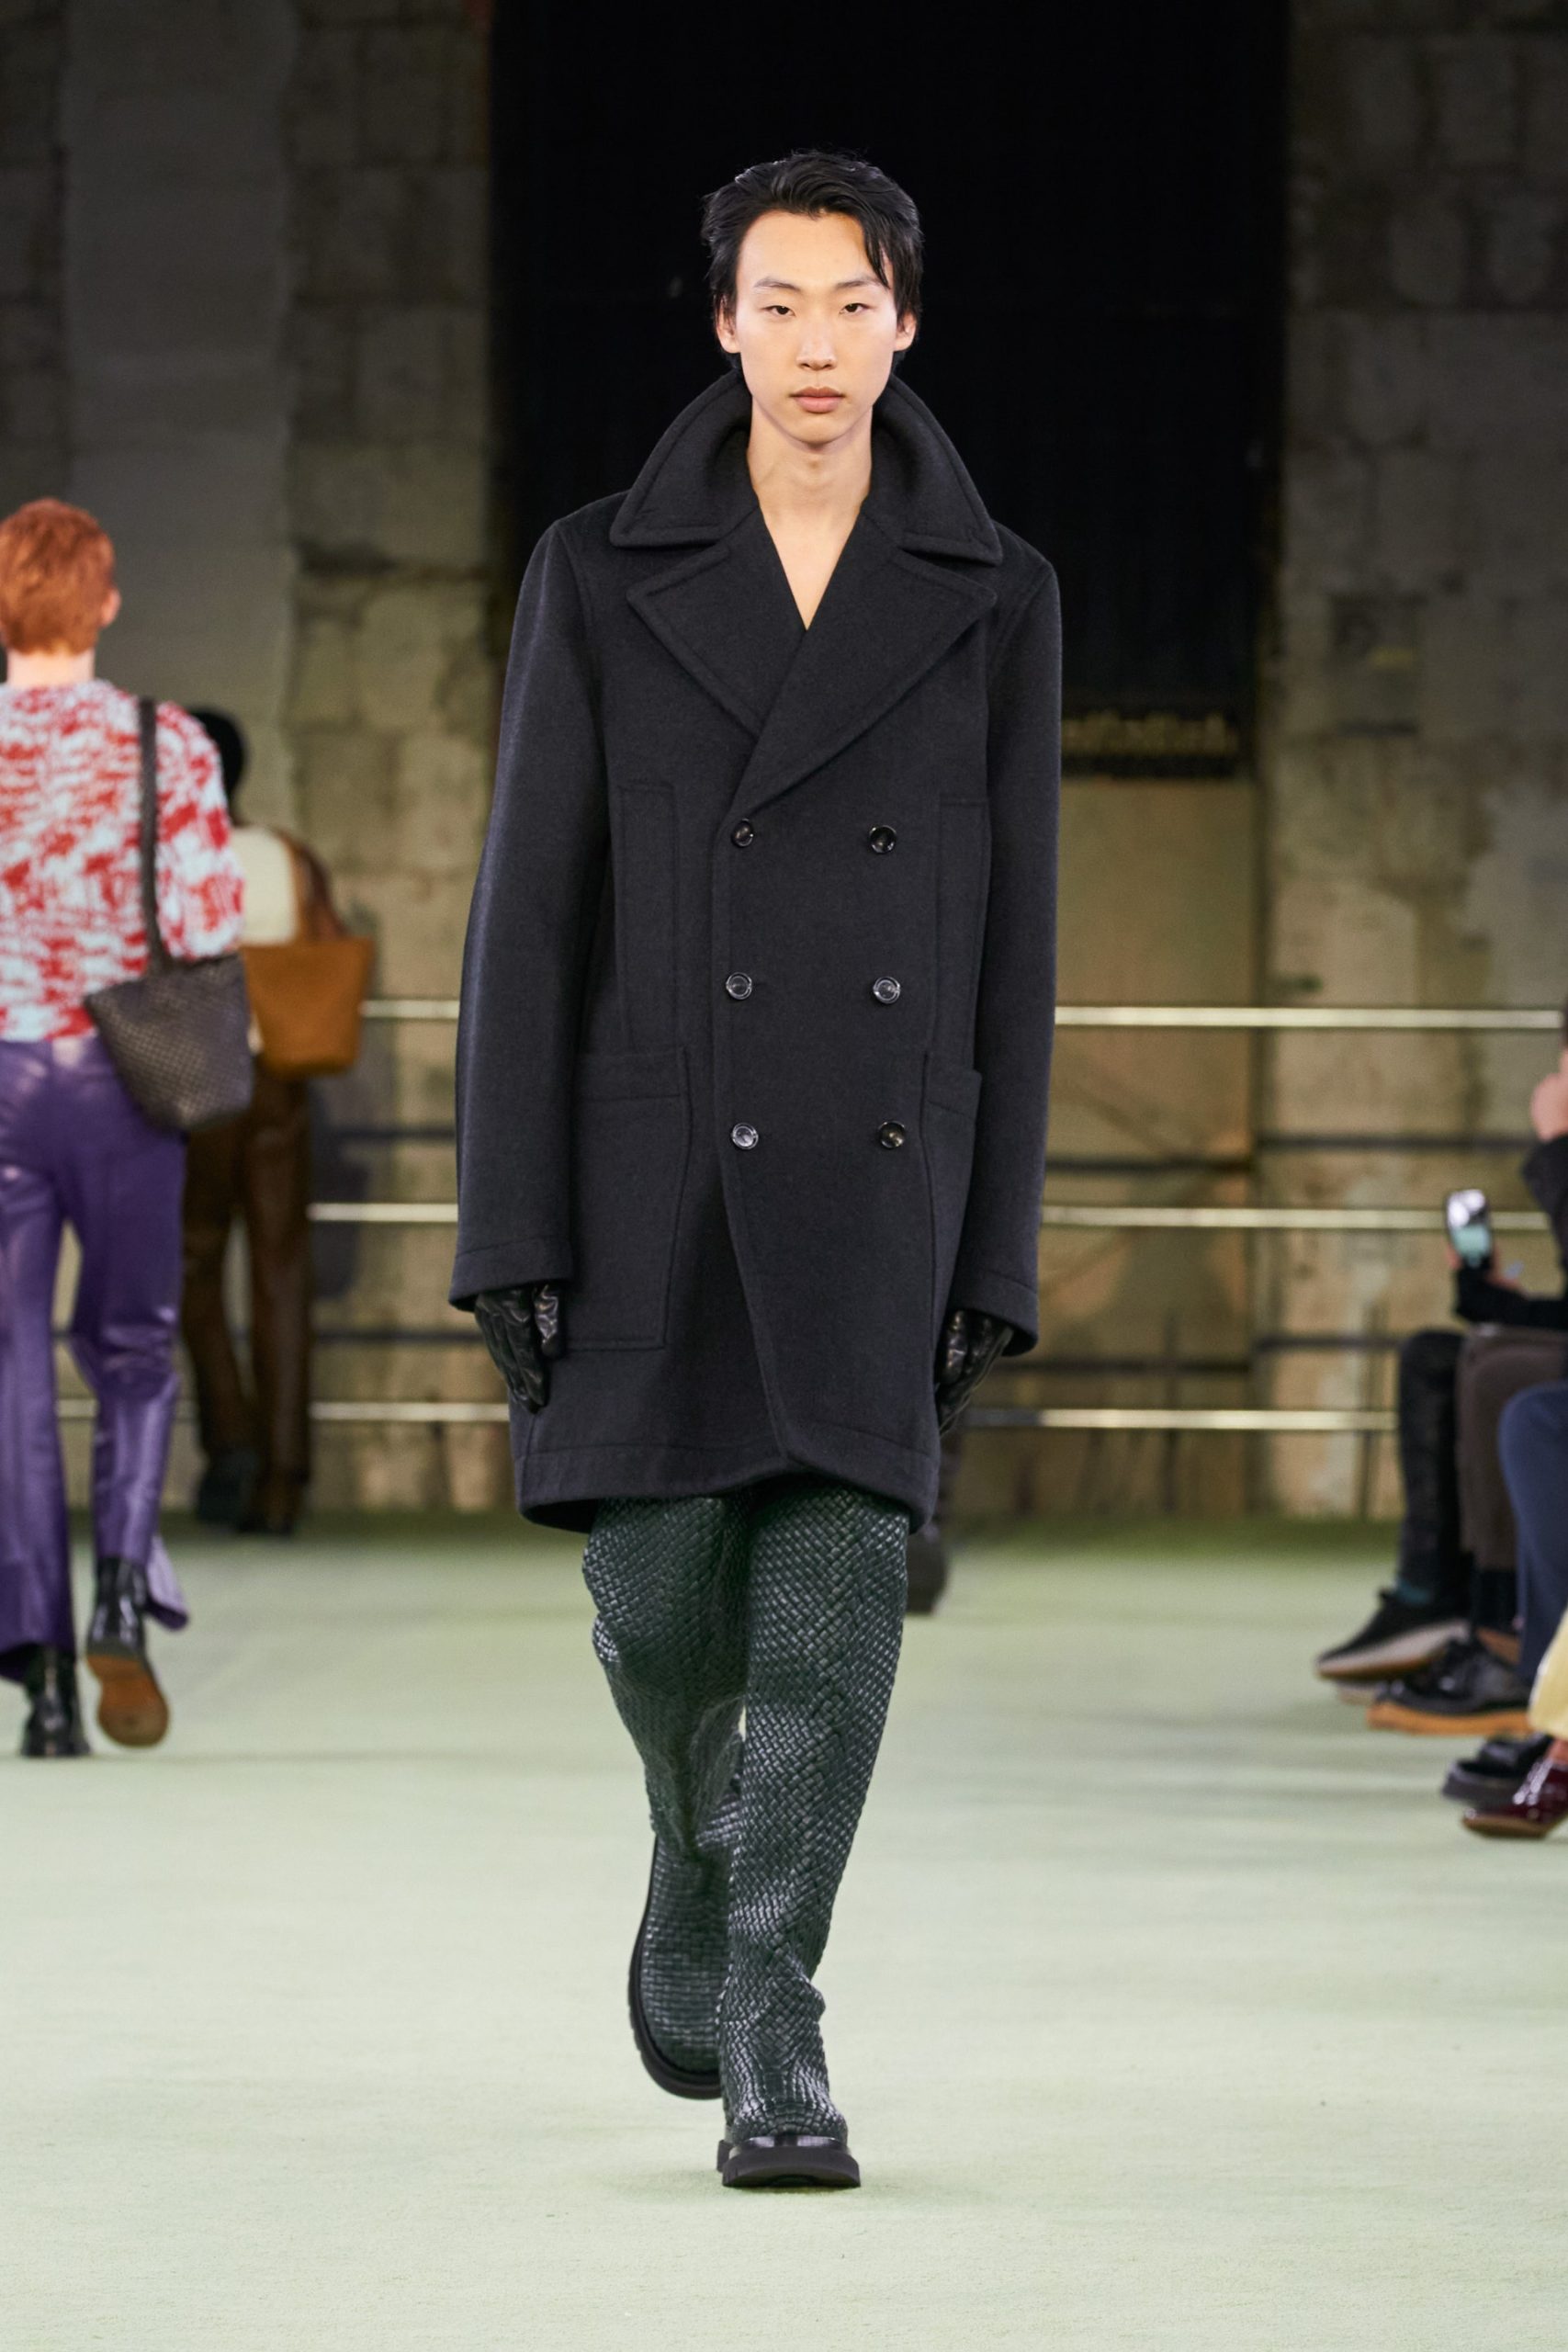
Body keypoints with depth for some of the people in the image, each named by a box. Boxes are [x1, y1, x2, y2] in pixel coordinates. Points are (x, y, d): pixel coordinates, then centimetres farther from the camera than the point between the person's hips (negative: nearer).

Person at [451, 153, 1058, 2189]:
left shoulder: (992, 600, 3)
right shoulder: (603, 575, 1)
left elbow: (1009, 939, 6)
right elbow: (533, 912, 0)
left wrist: (998, 1252, 2)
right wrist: (510, 1224, -6)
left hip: (877, 1177, 0)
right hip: (656, 1160, 0)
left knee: (835, 1590, -11)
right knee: (663, 1603, 1)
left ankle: (768, 2039, -6)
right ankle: (706, 1838, 35)